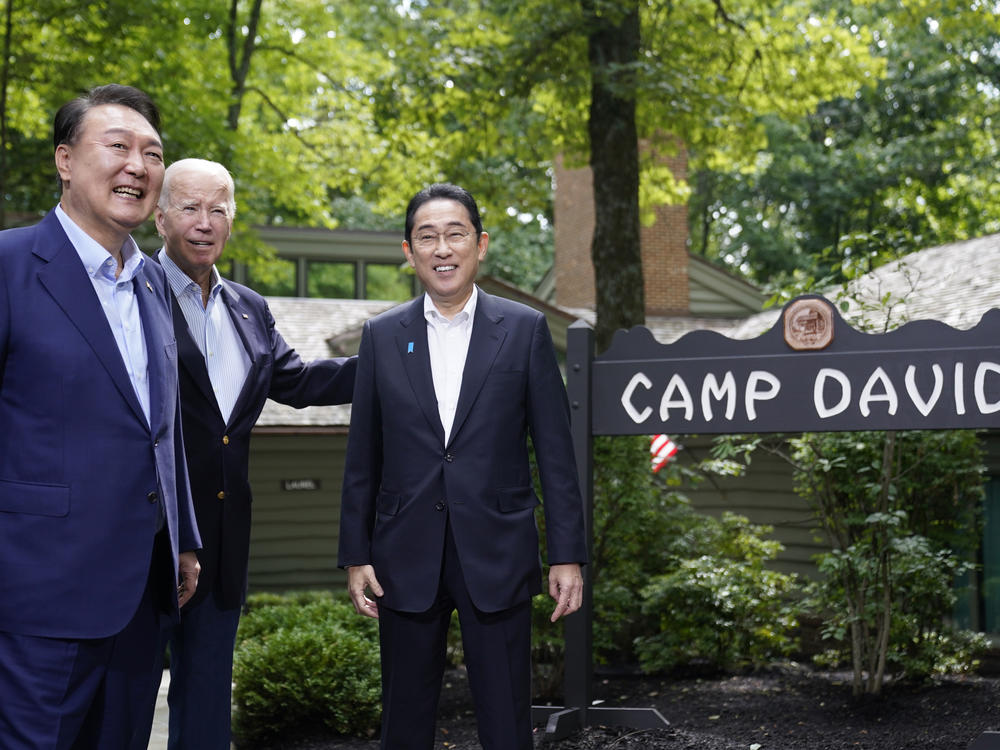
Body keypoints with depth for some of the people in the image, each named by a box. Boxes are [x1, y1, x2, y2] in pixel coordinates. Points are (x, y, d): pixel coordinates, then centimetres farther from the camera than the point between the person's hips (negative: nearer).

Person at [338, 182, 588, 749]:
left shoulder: (525, 330, 1)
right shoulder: (382, 336, 6)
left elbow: (556, 451, 0)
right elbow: (363, 458, 9)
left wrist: (568, 555, -3)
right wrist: (356, 554, 5)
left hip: (497, 556, -2)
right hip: (407, 559, 2)